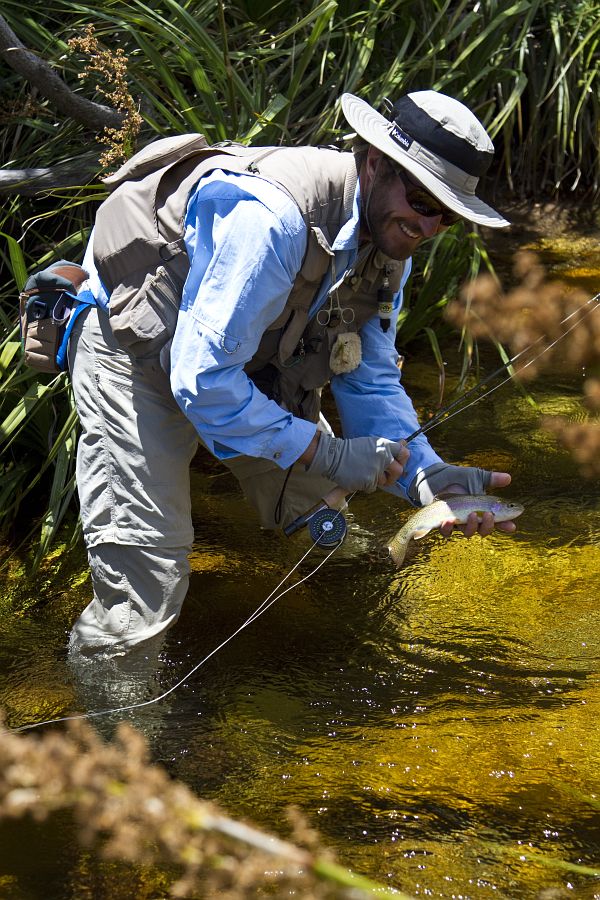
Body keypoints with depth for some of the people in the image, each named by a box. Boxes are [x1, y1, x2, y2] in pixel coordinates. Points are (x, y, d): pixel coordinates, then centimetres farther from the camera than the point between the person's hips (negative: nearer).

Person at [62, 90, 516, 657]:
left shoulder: (391, 241, -8)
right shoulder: (270, 219, -38)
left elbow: (370, 381, -1)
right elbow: (200, 380, -36)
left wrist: (425, 475, -20)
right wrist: (327, 454, -32)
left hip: (250, 363, 8)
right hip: (133, 350, -8)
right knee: (145, 586, -15)